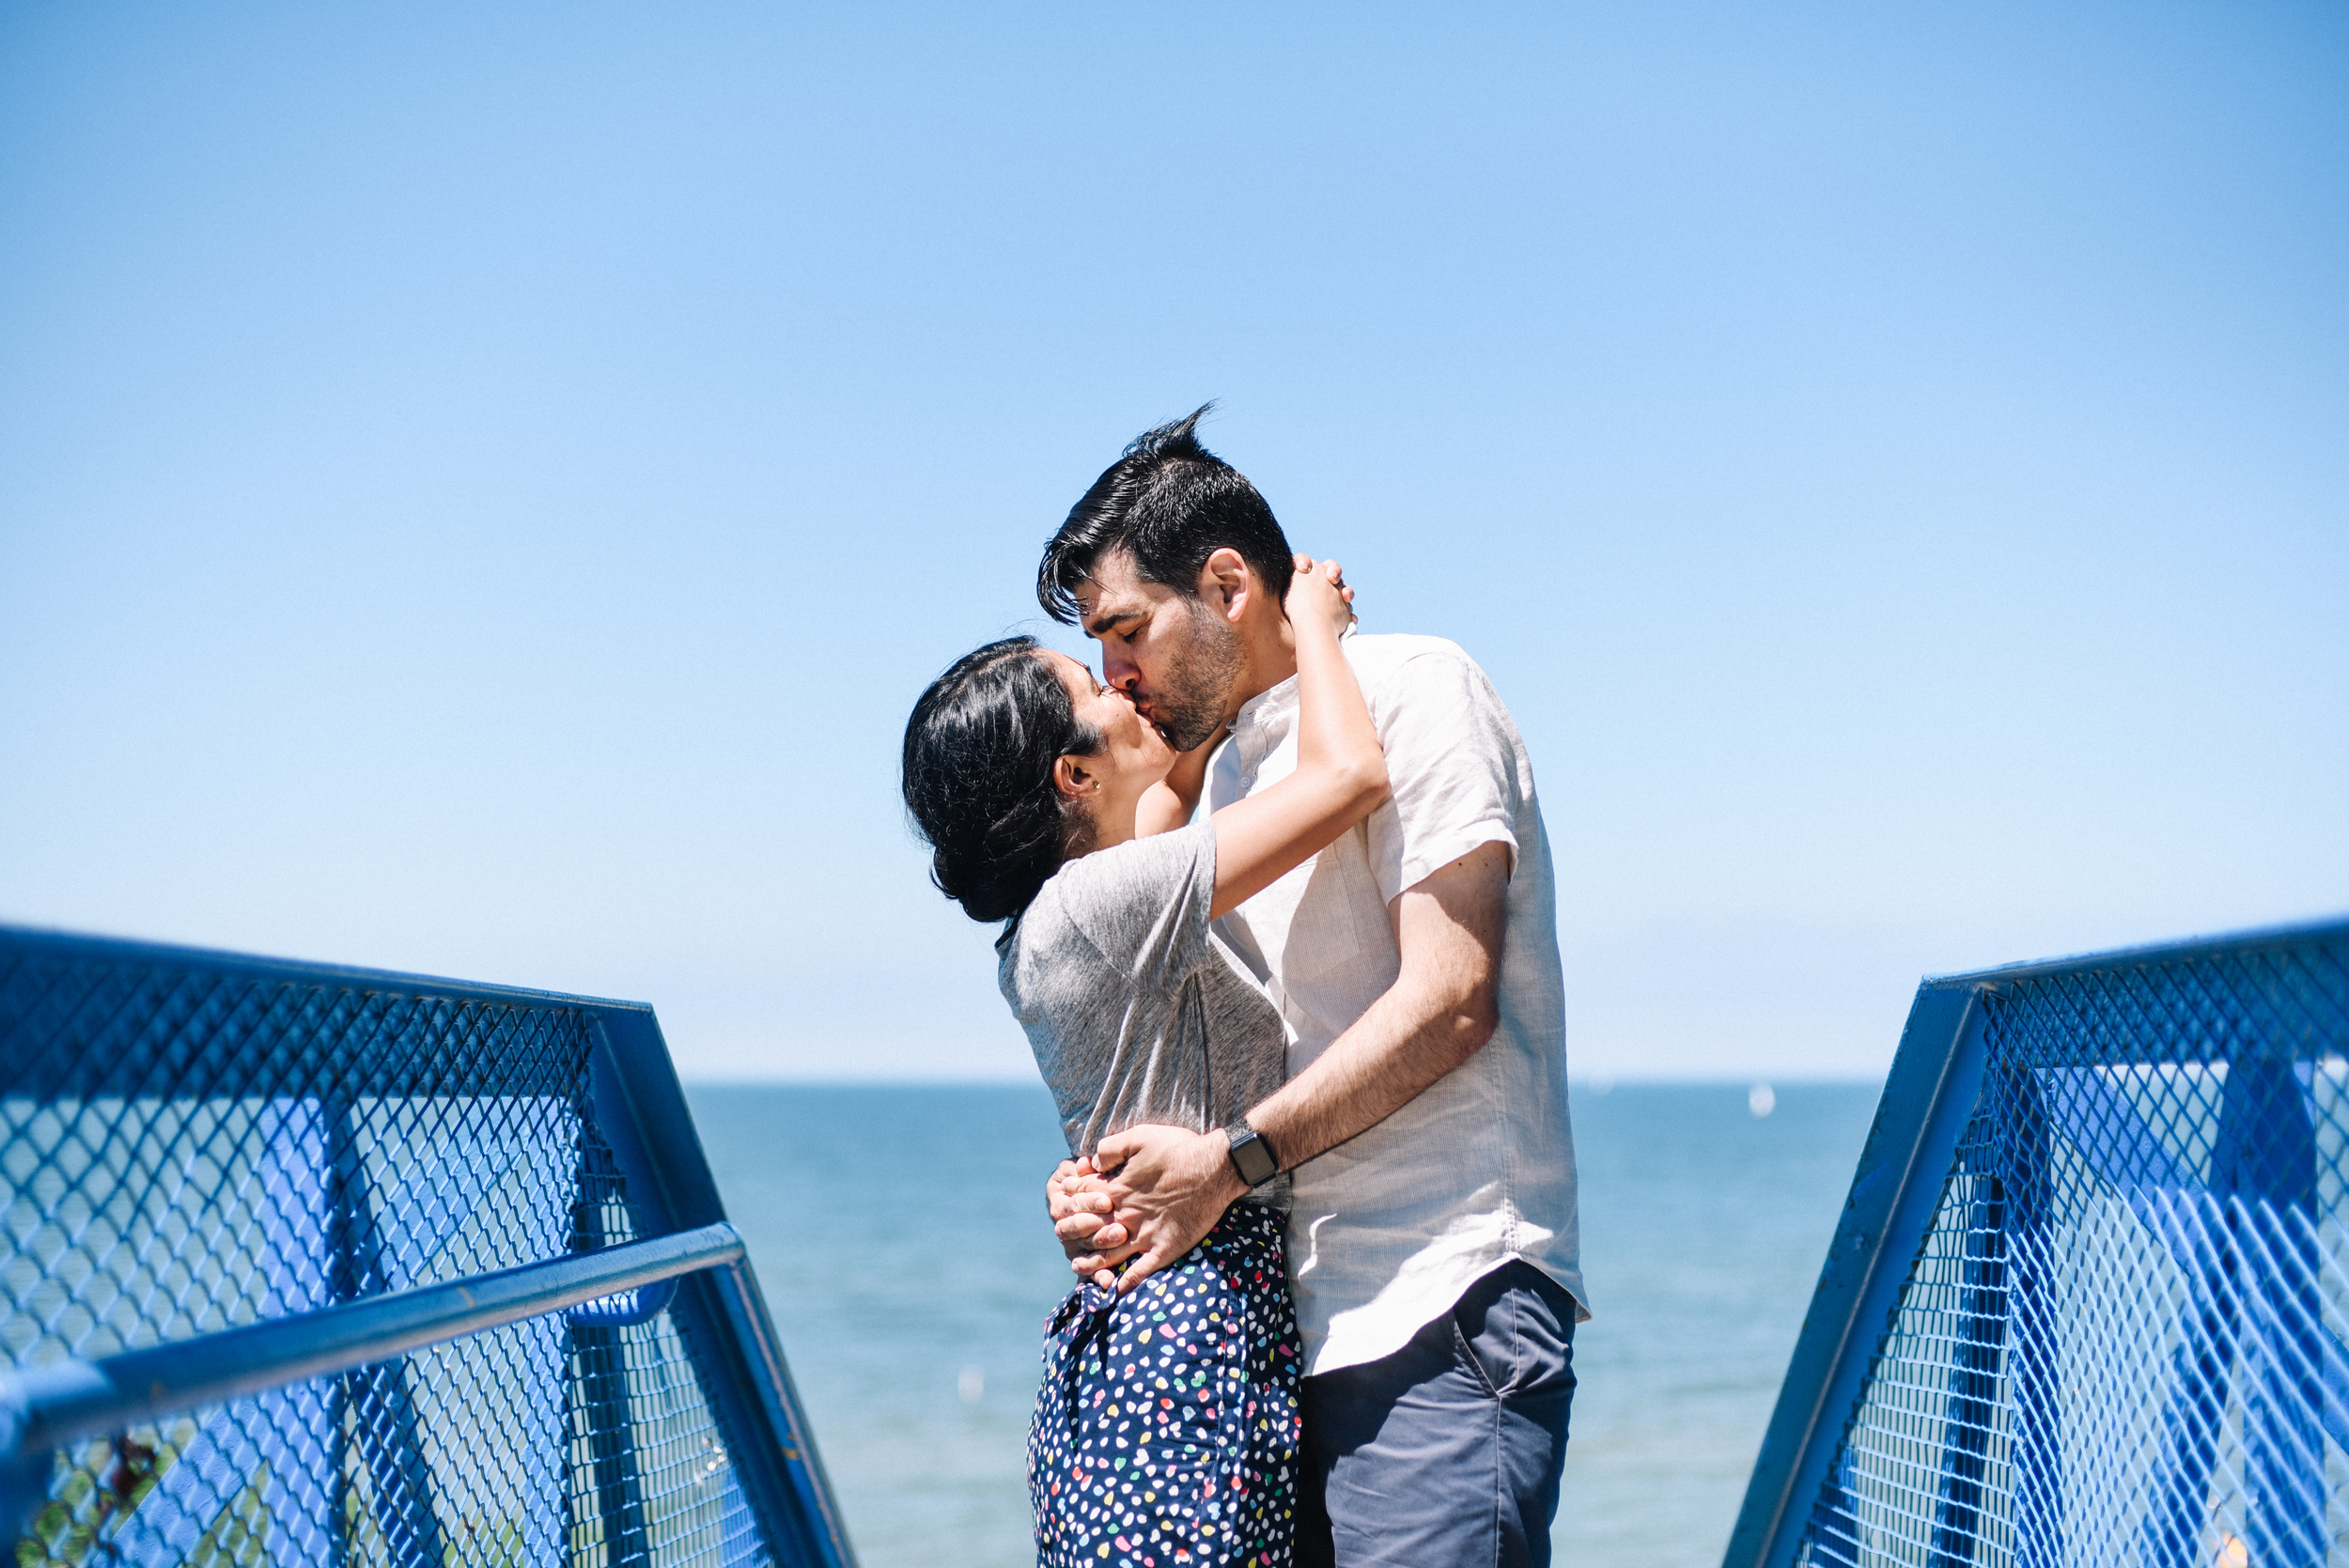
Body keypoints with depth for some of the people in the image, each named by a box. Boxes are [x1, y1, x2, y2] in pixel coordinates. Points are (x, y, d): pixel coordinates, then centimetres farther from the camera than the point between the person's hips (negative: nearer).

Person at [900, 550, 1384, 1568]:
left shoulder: (1048, 924, 12)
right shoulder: (1098, 903, -17)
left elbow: (1177, 782, 33)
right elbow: (1350, 775, -20)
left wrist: (1280, 645, 27)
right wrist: (1311, 625, -3)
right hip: (1195, 1330, -10)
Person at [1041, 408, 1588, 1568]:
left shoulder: (1410, 688, -2)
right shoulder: (1226, 770, 23)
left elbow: (1449, 998, -13)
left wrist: (1229, 1156, -16)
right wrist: (1112, 1180, 3)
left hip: (1441, 1305, -8)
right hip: (1297, 1317, 8)